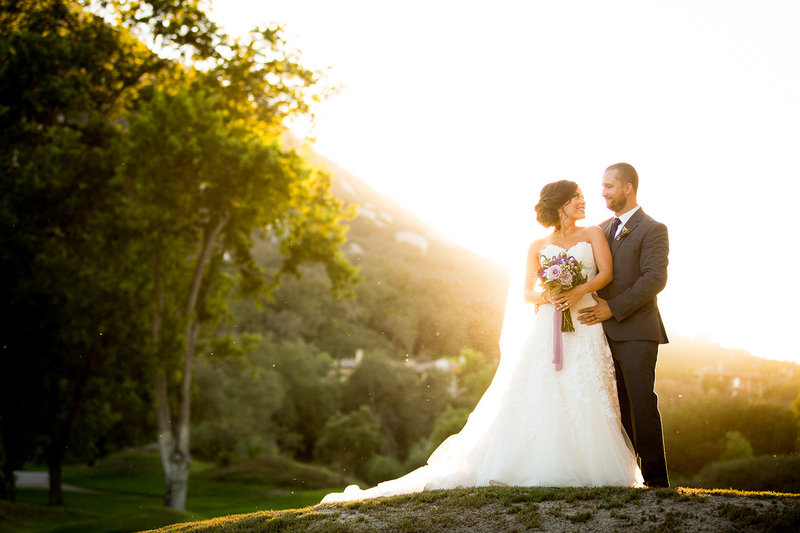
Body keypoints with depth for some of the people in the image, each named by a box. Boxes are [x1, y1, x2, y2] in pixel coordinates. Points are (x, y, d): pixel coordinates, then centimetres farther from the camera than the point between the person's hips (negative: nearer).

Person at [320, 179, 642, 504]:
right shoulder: (538, 247, 18)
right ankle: (538, 469, -10)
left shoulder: (593, 234, 17)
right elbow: (526, 292, 12)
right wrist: (547, 296, -11)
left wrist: (579, 291, -15)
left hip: (585, 323, 0)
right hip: (547, 328, 0)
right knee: (536, 397, -11)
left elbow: (606, 273, 3)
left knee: (584, 399, -11)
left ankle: (588, 469, -9)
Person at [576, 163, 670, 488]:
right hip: (606, 333, 6)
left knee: (642, 405, -7)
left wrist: (613, 308, -18)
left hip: (636, 333, -6)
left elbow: (655, 279, -15)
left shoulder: (652, 230, -4)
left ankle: (656, 479, -3)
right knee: (617, 407, 8)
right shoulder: (601, 230, 18)